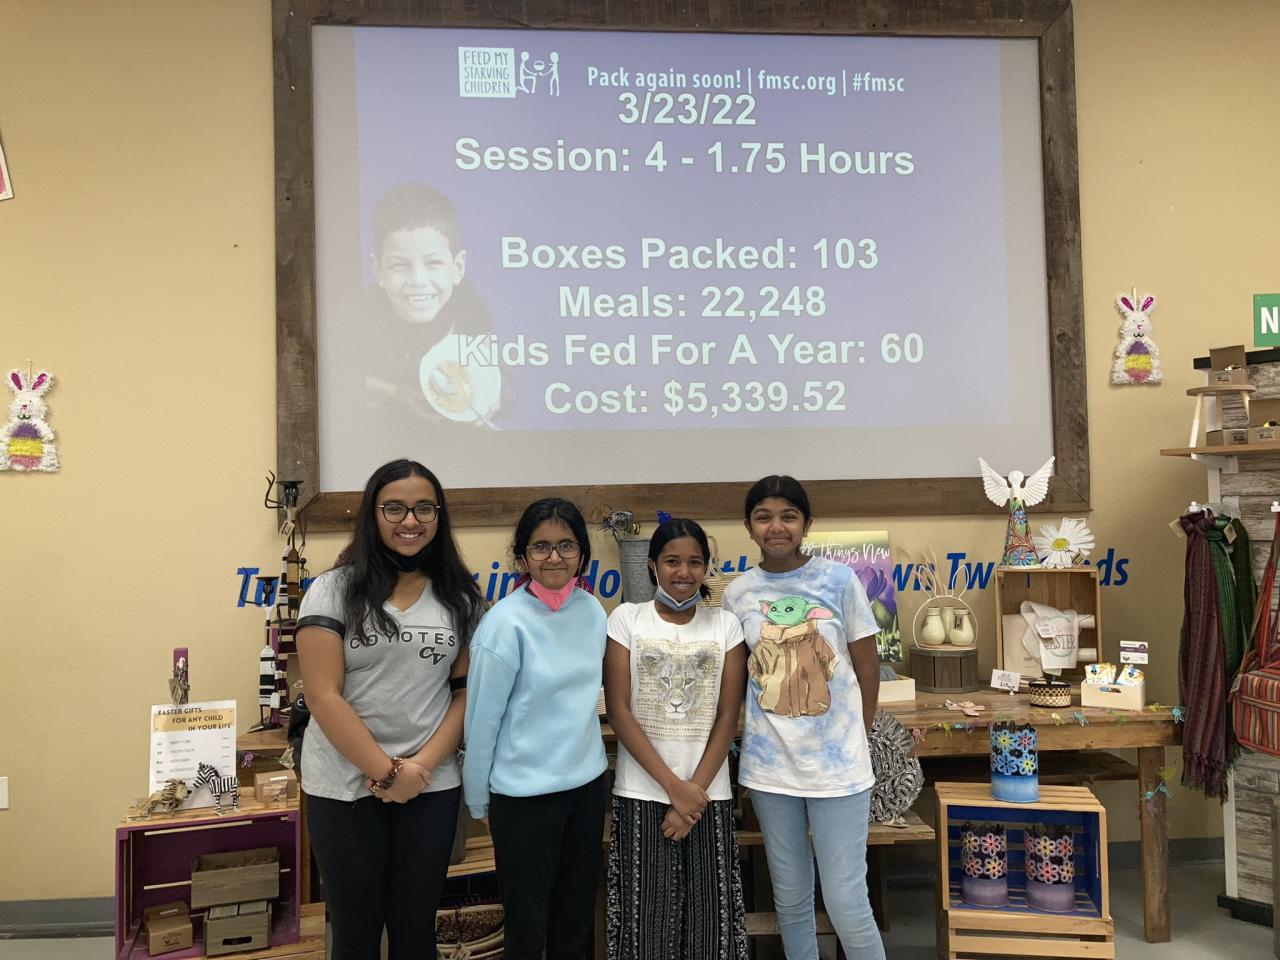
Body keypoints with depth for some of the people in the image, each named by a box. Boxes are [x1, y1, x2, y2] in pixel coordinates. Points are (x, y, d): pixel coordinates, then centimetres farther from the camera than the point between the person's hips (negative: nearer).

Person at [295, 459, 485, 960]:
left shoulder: (461, 598, 4)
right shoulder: (333, 591, -5)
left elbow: (467, 690, 3)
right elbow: (323, 697, -10)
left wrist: (422, 764, -10)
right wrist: (387, 770, -12)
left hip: (433, 785, 2)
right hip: (345, 786, -2)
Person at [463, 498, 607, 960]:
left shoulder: (592, 610, -1)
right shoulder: (506, 622, -17)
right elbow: (482, 719, -11)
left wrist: (584, 759, 15)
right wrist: (478, 801, -5)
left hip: (587, 784, 5)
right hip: (524, 795, -5)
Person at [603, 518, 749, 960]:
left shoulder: (725, 625, 4)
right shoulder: (627, 618, 0)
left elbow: (728, 717, 1)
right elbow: (618, 711, -5)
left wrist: (694, 791, -9)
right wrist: (673, 786, -11)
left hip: (709, 795, 1)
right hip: (642, 794, -1)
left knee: (709, 920, 4)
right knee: (645, 922, 3)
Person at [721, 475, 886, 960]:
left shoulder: (839, 579, -6)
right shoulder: (737, 595, 0)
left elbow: (868, 666, 1)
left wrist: (853, 737, 5)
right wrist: (757, 735, 0)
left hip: (837, 763, -2)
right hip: (770, 767, 3)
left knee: (846, 902, -1)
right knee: (790, 898, 15)